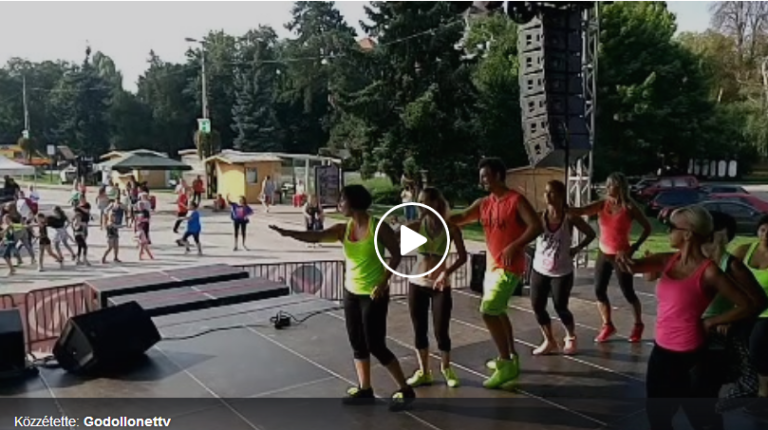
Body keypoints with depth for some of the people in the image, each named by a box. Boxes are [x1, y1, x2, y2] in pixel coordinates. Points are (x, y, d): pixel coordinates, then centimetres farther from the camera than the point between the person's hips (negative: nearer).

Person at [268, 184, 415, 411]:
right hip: (351, 292, 6)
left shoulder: (378, 226, -15)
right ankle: (365, 389, 27)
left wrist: (384, 282, -18)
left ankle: (405, 390, 11)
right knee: (357, 343, 12)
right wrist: (287, 233, -27)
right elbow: (315, 236, -13)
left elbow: (396, 254, -10)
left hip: (373, 294, -6)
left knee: (375, 345, -4)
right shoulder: (343, 229, 0)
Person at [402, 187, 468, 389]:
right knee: (419, 330, 8)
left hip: (441, 286, -2)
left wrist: (447, 272, -22)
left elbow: (463, 257, -8)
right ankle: (424, 372, 25)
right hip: (417, 284, 2)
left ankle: (446, 368, 28)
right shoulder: (416, 225, -5)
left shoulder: (450, 228, -9)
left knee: (441, 330, 1)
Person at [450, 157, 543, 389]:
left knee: (488, 312, -14)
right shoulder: (483, 204, 8)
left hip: (509, 267, -9)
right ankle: (511, 357, 35)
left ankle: (507, 365, -3)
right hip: (492, 265, 9)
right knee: (496, 311, 19)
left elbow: (536, 226, -19)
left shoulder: (516, 200, -13)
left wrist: (514, 247, -28)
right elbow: (461, 218, 1)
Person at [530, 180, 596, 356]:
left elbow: (591, 234, 0)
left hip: (562, 272, -3)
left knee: (560, 308, 3)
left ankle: (571, 338, 33)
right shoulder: (540, 216, -4)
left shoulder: (570, 217, -10)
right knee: (537, 306, 2)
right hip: (539, 269, 3)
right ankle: (549, 341, 24)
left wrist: (577, 249, -6)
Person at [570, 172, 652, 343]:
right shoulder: (602, 204, -1)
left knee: (628, 293, 5)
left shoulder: (629, 208, -11)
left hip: (621, 255, -4)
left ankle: (638, 325, 29)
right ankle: (607, 326, 22)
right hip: (603, 254, 4)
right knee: (599, 291, 5)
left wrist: (635, 246, -12)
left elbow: (647, 228, -5)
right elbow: (581, 211, -15)